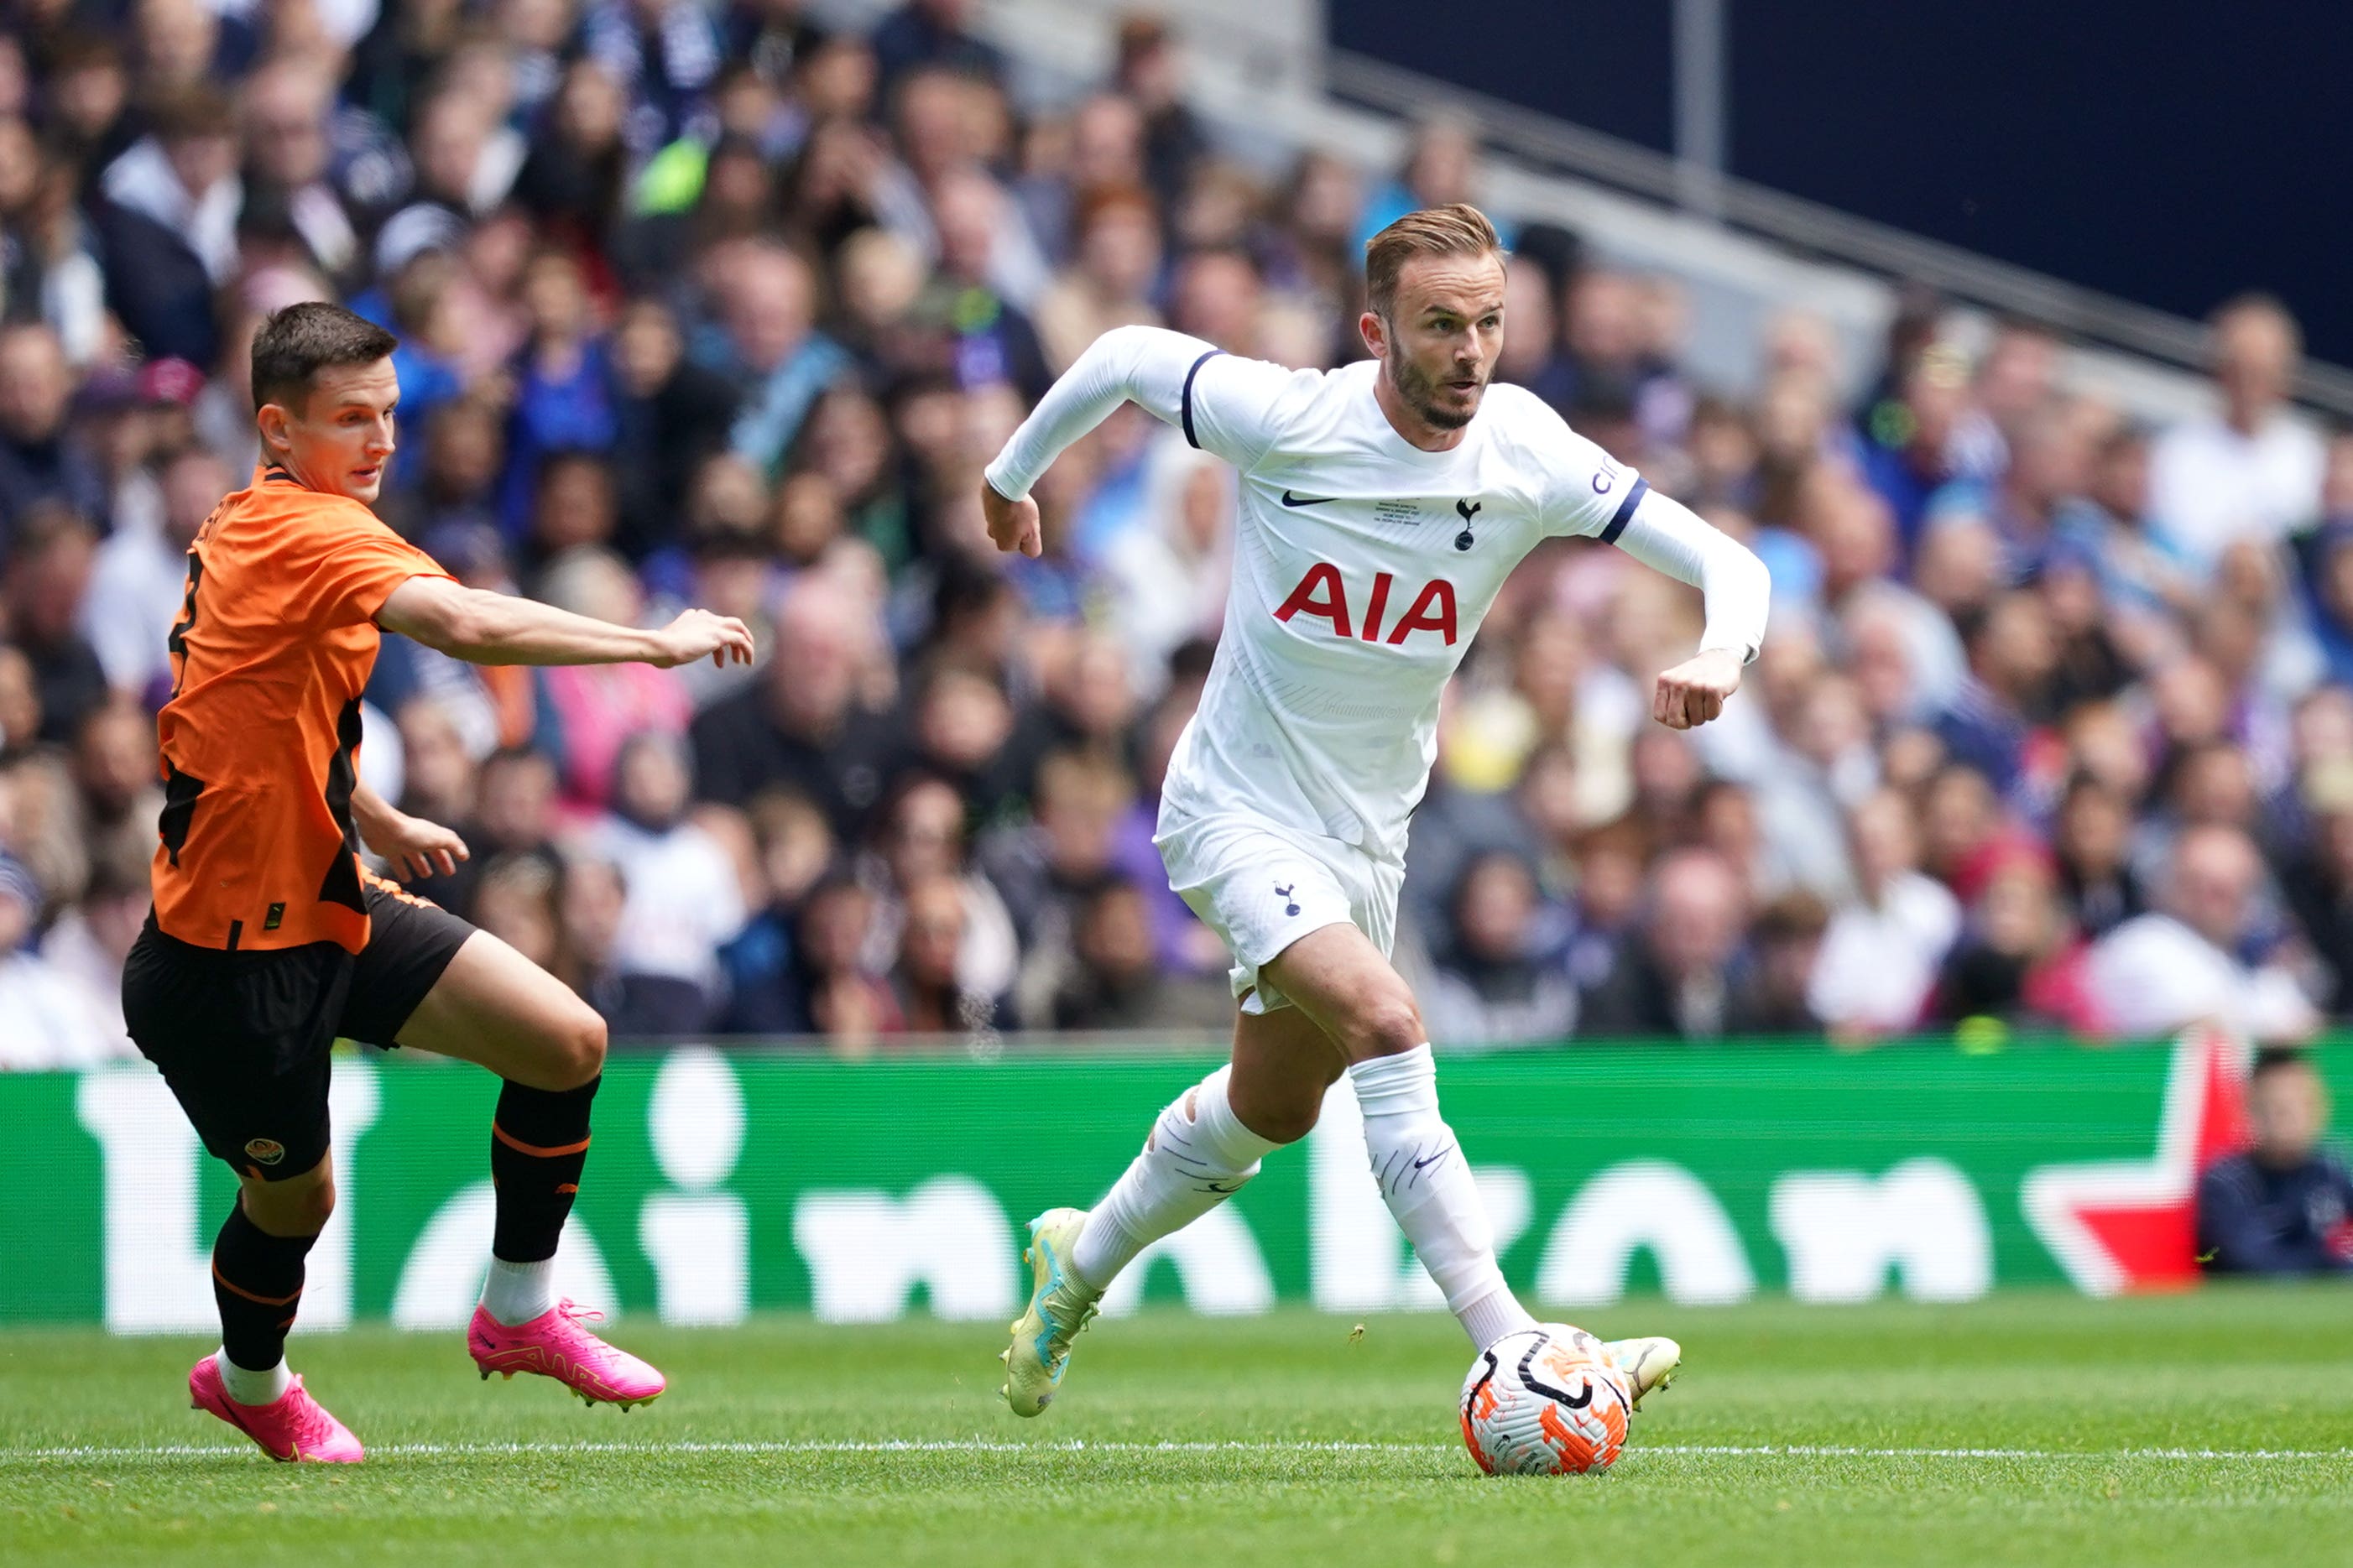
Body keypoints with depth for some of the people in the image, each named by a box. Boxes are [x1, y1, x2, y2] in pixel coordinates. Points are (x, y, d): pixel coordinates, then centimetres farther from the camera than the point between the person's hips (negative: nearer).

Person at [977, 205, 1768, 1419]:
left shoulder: (1530, 459, -13)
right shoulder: (1286, 420, -21)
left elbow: (1727, 563, -11)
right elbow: (1124, 356, -3)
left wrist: (1719, 654, -33)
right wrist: (1012, 475, 12)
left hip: (1367, 833, 6)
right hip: (1239, 809, -6)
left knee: (1274, 1111, 21)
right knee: (1387, 1029, -28)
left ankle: (1082, 1262, 48)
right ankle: (1510, 1351, -32)